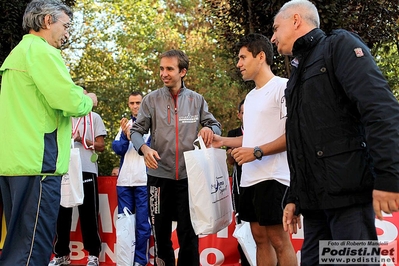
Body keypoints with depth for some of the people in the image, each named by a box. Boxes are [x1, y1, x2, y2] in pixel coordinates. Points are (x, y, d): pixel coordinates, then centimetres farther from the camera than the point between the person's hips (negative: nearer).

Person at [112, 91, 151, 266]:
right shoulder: (125, 124, 15)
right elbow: (117, 148, 3)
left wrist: (133, 136, -20)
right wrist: (125, 136, -15)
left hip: (144, 181, -5)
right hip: (124, 181, 5)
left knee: (142, 224, -2)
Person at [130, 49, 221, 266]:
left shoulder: (196, 100, 5)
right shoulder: (151, 99, 2)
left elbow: (215, 125, 8)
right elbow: (136, 131, 0)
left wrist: (209, 129, -16)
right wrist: (144, 148, -20)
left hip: (188, 176, 0)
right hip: (159, 175, 0)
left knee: (189, 233, 5)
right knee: (160, 231, 11)